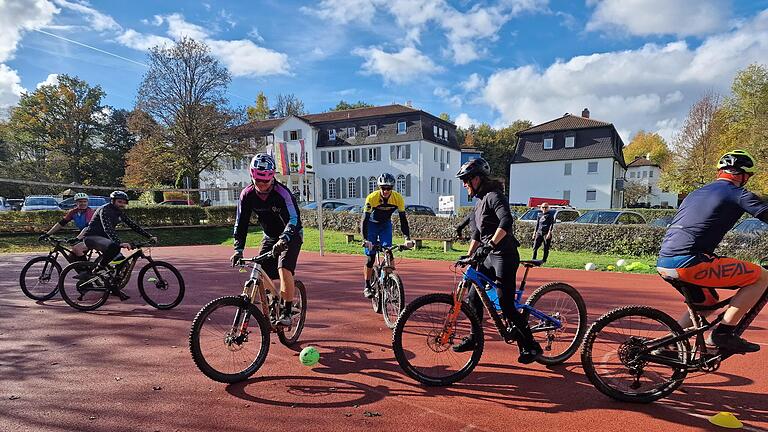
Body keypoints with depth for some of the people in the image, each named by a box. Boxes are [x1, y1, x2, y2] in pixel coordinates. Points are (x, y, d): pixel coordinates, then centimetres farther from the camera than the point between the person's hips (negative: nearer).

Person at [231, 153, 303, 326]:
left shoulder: (282, 192, -27)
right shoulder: (247, 194, -12)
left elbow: (294, 220, -36)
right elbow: (241, 222, -9)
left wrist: (283, 240, -52)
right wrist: (238, 249, -19)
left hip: (290, 236, -5)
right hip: (270, 237, 5)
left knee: (284, 268, -26)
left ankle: (287, 312, -16)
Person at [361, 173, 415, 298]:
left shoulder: (398, 198, -23)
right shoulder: (372, 198, -30)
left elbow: (403, 219, -21)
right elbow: (364, 219, -33)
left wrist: (407, 238, -32)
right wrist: (365, 239, -46)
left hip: (386, 225, 2)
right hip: (372, 225, -2)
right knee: (370, 256, -8)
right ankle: (367, 286, 5)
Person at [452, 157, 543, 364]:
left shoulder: (494, 196, -13)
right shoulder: (480, 200, 17)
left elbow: (506, 221, -31)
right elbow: (477, 233, 23)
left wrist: (490, 244, -37)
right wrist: (469, 255, 21)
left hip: (504, 256, -10)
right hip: (489, 256, 10)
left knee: (506, 305, -8)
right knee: (474, 296, 11)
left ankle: (531, 346, 7)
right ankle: (474, 338, 27)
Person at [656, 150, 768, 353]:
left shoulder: (696, 193, 26)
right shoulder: (739, 194, 4)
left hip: (663, 264, 9)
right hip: (688, 262, -9)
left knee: (707, 301, 31)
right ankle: (723, 332, 2)